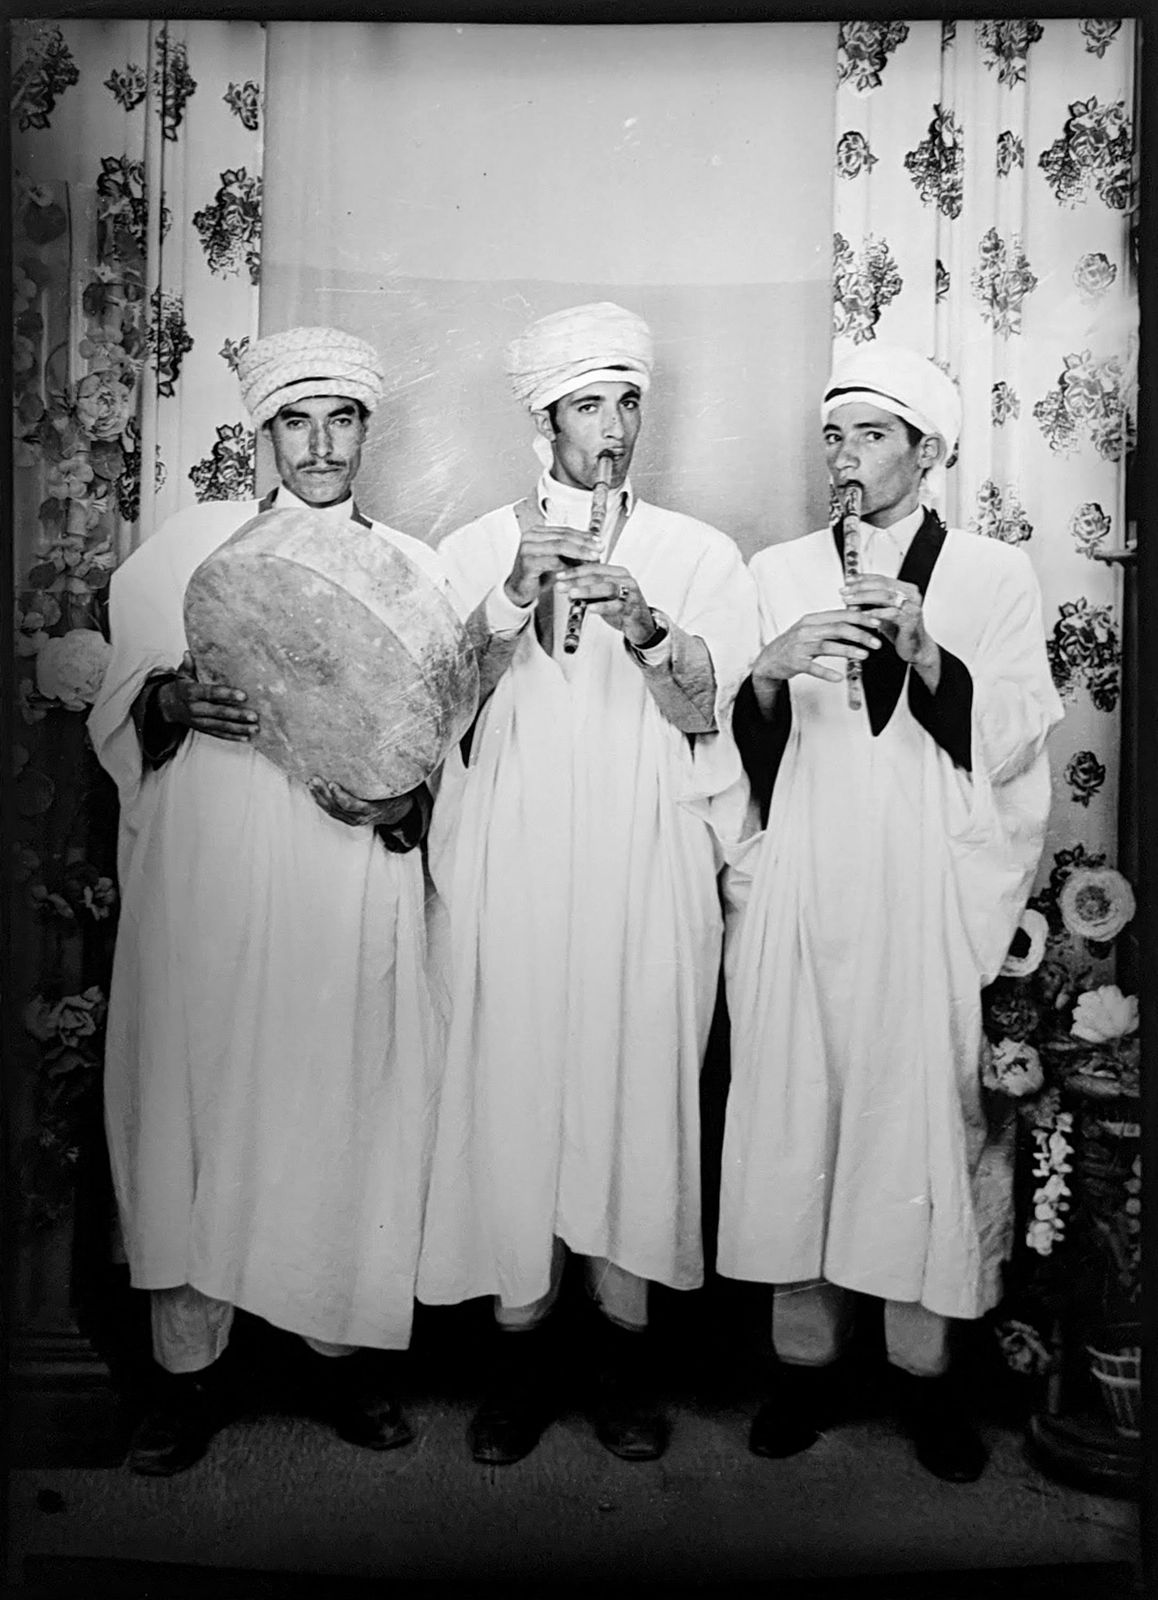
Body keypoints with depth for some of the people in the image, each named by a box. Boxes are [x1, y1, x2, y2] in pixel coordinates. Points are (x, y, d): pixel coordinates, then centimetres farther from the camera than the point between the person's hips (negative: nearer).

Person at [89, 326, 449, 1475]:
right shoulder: (189, 547, 9)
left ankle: (338, 1346, 24)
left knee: (348, 1112, 4)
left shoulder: (413, 569, 11)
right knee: (194, 1101, 2)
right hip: (204, 891, 0)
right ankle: (189, 1364, 21)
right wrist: (169, 701, -13)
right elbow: (114, 715, 9)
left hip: (352, 896, 1)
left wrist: (399, 804, -9)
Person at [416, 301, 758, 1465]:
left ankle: (621, 1330, 18)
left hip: (644, 859, 0)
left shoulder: (696, 553, 10)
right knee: (511, 1076, 0)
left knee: (638, 1075, 1)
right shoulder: (478, 548, 11)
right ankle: (521, 1333, 16)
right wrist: (516, 604, -14)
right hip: (510, 857, 0)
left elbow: (699, 710, 0)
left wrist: (645, 628, -18)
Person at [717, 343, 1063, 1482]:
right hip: (800, 896, 1)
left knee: (929, 1120, 2)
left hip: (932, 904, -1)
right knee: (794, 1116, 3)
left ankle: (924, 1363, 21)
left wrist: (924, 654, -15)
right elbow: (738, 747, 6)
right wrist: (770, 670, -14)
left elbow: (1007, 749, -1)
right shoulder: (777, 572, 11)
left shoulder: (995, 579, 7)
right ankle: (805, 1353, 21)